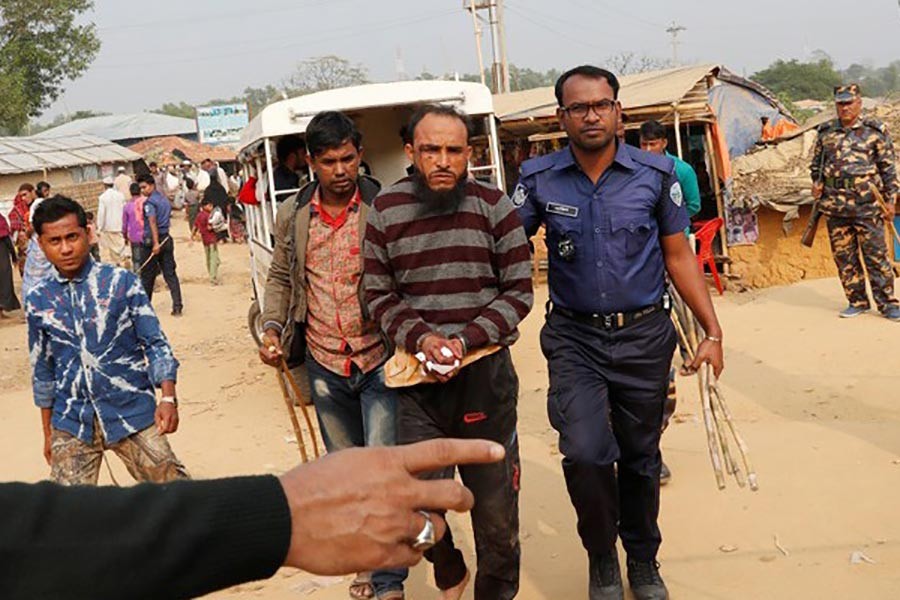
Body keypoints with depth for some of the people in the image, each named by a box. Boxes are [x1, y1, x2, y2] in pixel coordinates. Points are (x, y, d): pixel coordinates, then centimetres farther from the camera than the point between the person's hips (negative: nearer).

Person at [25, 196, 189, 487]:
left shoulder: (122, 282, -3)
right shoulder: (38, 301, 5)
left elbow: (155, 343, -2)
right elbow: (43, 369, 14)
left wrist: (168, 398, -16)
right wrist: (48, 433, 18)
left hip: (132, 413, -2)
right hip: (72, 423, 3)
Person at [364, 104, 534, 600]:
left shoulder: (494, 207, -1)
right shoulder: (386, 211, 0)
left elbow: (519, 291, 0)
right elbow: (379, 295, 6)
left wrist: (467, 340, -13)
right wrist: (420, 337, -12)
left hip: (486, 372, 0)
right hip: (418, 378, 1)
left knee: (495, 503, 9)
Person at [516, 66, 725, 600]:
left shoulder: (656, 173, -4)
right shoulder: (539, 179, -4)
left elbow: (679, 255, 2)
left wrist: (713, 332, -1)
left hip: (644, 337, 1)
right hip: (574, 339, -1)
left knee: (640, 457, 14)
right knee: (585, 453, -17)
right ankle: (602, 556, 13)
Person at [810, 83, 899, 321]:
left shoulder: (875, 130, 2)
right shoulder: (826, 131, 10)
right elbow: (816, 163, 23)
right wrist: (817, 183, 4)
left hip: (867, 204, -3)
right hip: (835, 205, 3)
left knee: (876, 254, -2)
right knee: (843, 255, 6)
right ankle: (857, 301, 17)